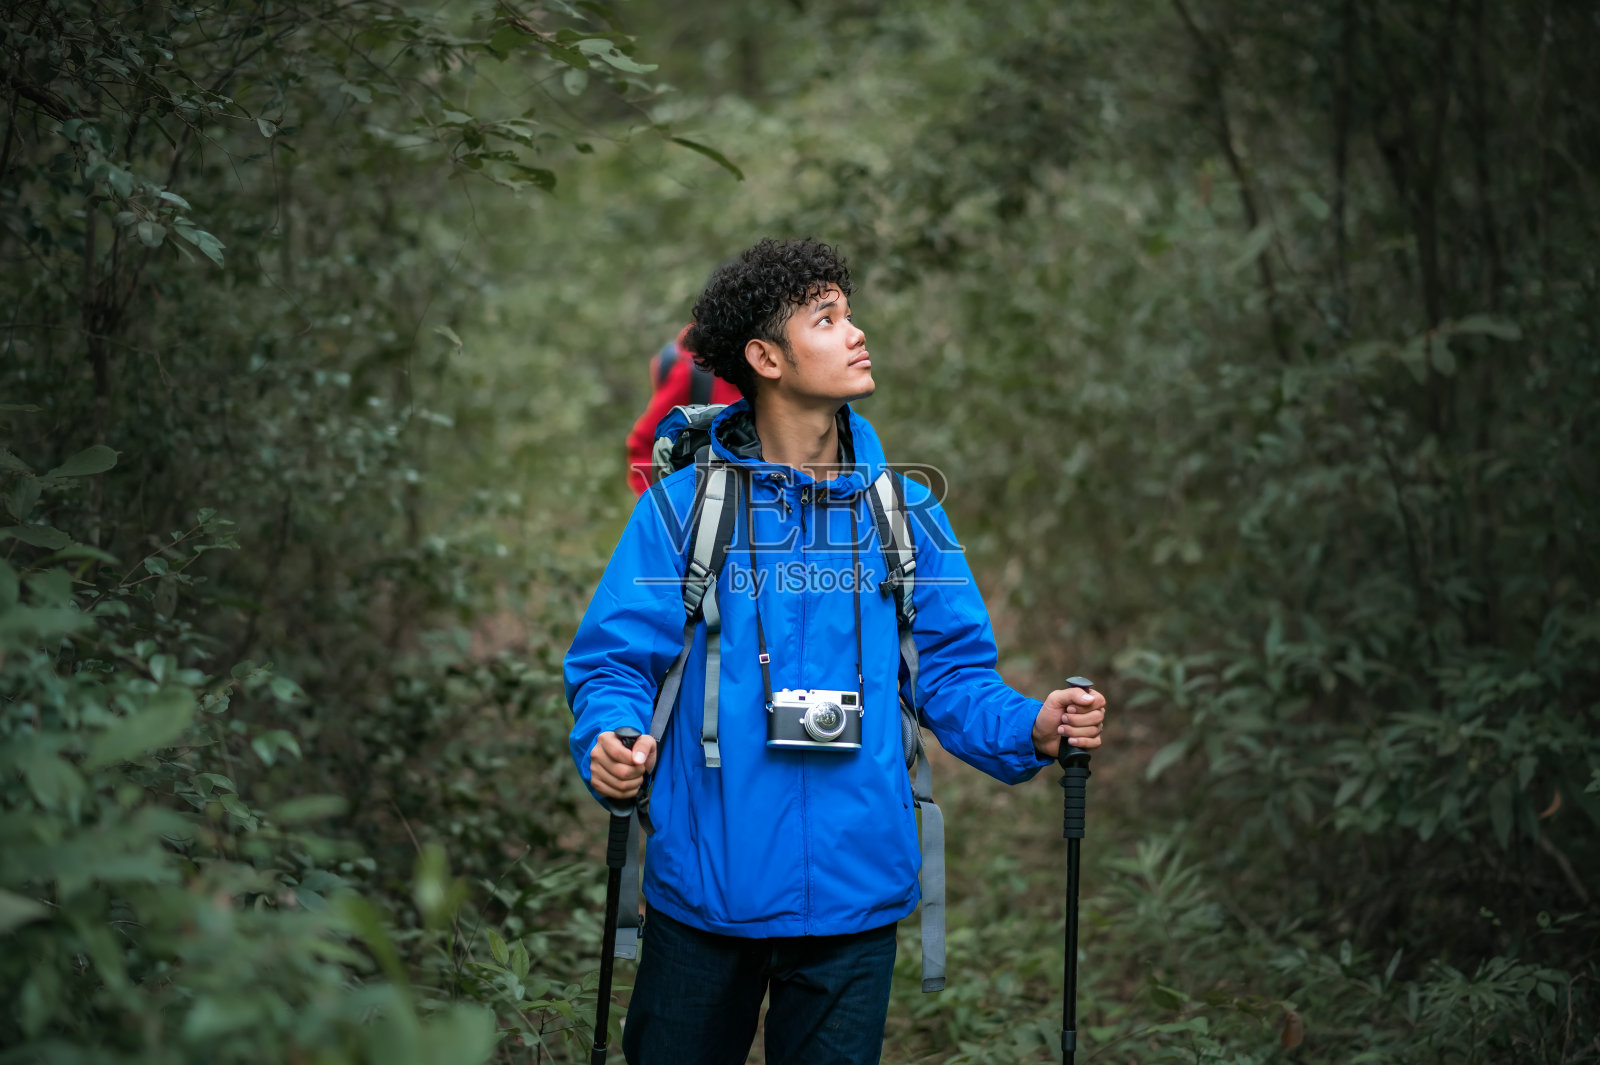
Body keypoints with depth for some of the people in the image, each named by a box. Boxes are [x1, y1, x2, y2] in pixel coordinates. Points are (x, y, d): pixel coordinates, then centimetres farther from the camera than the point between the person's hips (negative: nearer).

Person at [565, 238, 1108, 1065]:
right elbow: (614, 659, -2)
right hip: (704, 884, -2)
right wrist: (610, 742, -22)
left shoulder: (903, 511, 7)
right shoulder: (685, 504, -1)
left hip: (854, 894, 2)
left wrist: (1029, 727, -11)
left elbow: (950, 670, 7)